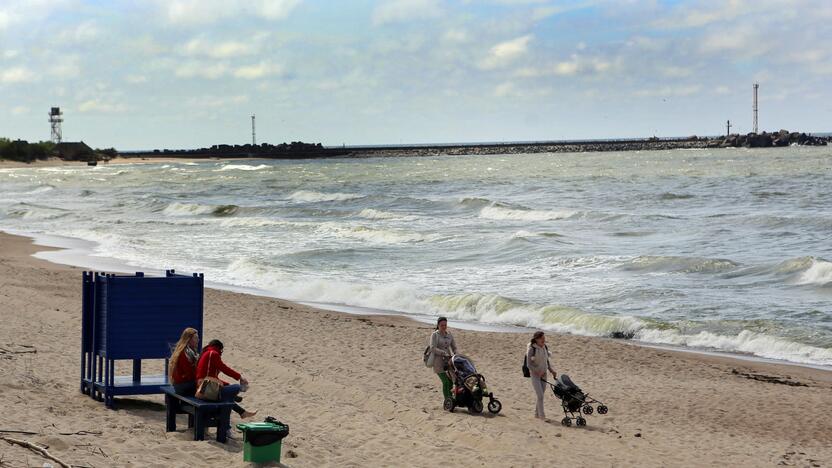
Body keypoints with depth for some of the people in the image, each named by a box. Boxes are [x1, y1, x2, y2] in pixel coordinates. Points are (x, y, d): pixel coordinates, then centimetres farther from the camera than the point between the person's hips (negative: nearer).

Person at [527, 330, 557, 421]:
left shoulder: (545, 348, 4)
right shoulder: (531, 349, -15)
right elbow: (528, 364, -15)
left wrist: (551, 370, 1)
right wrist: (538, 372, -22)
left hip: (543, 374, 6)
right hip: (535, 375, -6)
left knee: (541, 395, 11)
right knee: (540, 396, -11)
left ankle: (536, 413, 25)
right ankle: (541, 415, -5)